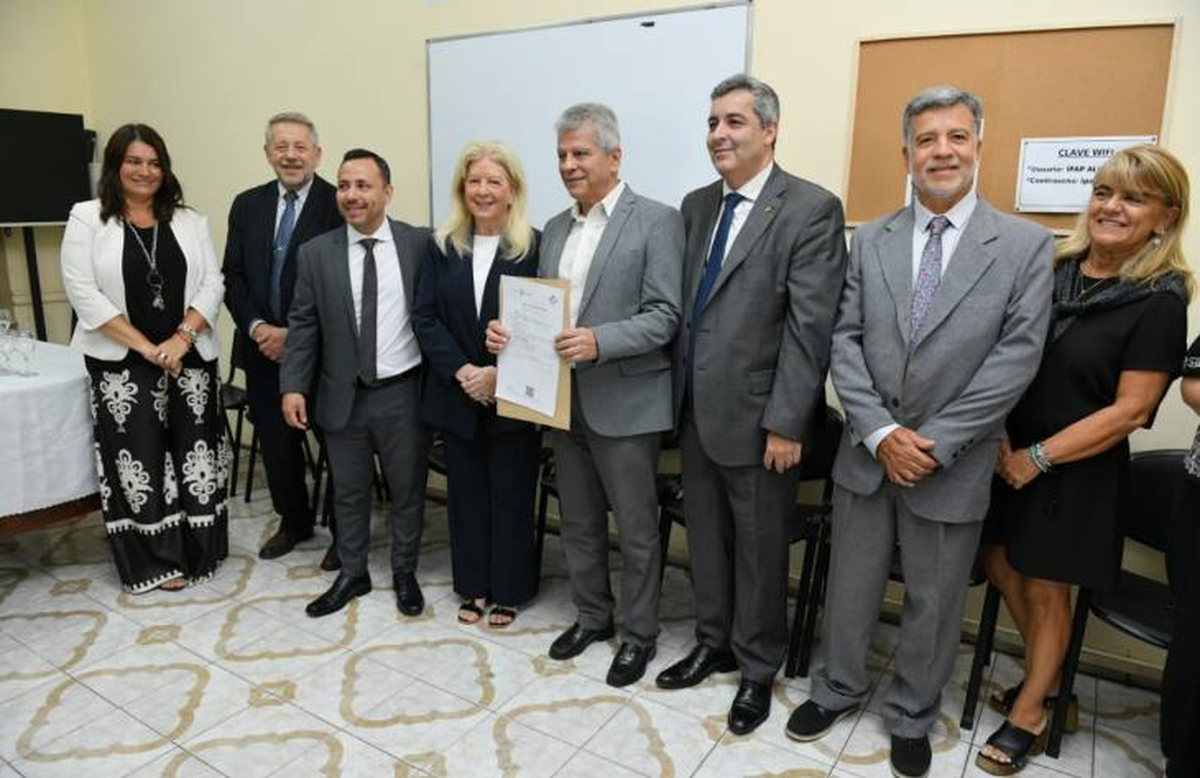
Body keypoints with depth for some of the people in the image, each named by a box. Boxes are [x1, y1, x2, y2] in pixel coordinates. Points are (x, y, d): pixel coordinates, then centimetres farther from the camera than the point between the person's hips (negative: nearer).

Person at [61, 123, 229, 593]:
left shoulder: (188, 221, 8)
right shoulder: (87, 219, 0)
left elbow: (211, 285, 2)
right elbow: (84, 294, -8)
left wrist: (182, 338, -13)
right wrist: (147, 348, -13)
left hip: (190, 357, 2)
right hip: (122, 363, -2)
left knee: (194, 451, 5)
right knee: (138, 459, 3)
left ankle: (196, 551, 20)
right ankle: (155, 562, 16)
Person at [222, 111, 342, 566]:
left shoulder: (339, 205, -8)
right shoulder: (247, 205, 9)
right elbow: (233, 277, 8)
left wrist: (294, 335, -14)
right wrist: (257, 327, -7)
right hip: (263, 348, 5)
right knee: (275, 441, 14)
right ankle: (294, 522, 34)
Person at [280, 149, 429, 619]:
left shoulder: (420, 244, -5)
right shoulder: (316, 253, 0)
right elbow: (303, 325, 2)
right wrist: (293, 386, -6)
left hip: (403, 391, -1)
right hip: (343, 395, 2)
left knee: (407, 490, 12)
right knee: (348, 491, 15)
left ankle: (404, 573, 33)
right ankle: (352, 574, 34)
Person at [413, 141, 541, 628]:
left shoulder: (534, 247, -5)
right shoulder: (442, 247, 5)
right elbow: (425, 317, 0)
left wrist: (500, 374, -17)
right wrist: (460, 371, -12)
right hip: (457, 394, 3)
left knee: (511, 494, 7)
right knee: (466, 491, 12)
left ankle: (508, 591, 24)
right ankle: (473, 587, 28)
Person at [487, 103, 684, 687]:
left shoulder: (656, 221, -8)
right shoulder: (555, 229, 13)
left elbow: (664, 316, -15)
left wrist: (599, 342, -28)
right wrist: (511, 331, -5)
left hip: (625, 403, -6)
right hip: (563, 401, 7)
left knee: (636, 530, 8)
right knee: (578, 523, 19)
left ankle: (637, 635, 27)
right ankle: (591, 617, 38)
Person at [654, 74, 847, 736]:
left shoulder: (812, 209, -10)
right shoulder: (696, 205, 11)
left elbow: (809, 327, -15)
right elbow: (684, 307, 12)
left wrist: (786, 423, -17)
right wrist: (677, 393, 9)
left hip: (756, 416, -6)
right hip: (695, 410, 6)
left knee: (759, 549, 10)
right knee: (706, 538, 19)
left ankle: (757, 669, 31)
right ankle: (713, 643, 40)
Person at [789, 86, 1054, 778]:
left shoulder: (1027, 245, -4)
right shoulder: (870, 240, 4)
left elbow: (1016, 358, -11)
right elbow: (845, 340, -1)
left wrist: (934, 443, -15)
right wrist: (882, 433, -13)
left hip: (951, 463, -2)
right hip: (868, 452, 2)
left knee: (934, 603, 14)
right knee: (851, 588, 16)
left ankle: (912, 717, 37)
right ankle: (840, 689, 39)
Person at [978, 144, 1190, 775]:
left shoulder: (1160, 302, -13)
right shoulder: (1051, 270, 0)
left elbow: (1129, 410, -16)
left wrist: (1037, 459, -17)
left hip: (1076, 472, -5)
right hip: (1009, 456, 5)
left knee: (1046, 592, 9)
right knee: (1003, 569, 15)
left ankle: (1028, 714, 31)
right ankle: (1044, 674, 42)